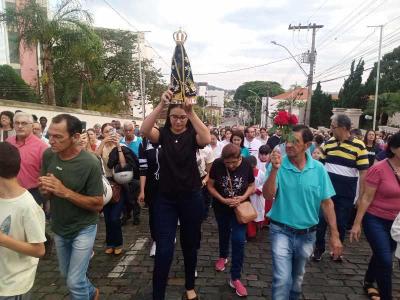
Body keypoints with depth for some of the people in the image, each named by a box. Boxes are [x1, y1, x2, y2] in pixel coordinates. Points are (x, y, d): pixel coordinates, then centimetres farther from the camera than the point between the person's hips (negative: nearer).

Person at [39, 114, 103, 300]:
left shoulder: (90, 163, -26)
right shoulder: (48, 155, -10)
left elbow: (98, 204, -21)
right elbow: (45, 192, 3)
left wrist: (65, 192, -30)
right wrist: (45, 190, -21)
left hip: (83, 228, -6)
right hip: (58, 226, 6)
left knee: (74, 282, -1)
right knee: (66, 274, 25)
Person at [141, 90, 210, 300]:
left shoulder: (192, 135, -5)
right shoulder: (163, 134, -2)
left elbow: (207, 139, -28)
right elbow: (144, 130, -24)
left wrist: (191, 111, -34)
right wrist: (161, 105, -34)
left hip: (192, 198, 0)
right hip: (166, 199, 0)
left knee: (190, 246, 17)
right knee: (164, 250, -1)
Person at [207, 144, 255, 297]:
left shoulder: (246, 165, -21)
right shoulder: (217, 164, -23)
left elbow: (251, 186, -8)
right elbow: (210, 185, -13)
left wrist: (243, 197, -26)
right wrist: (223, 200, -25)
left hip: (239, 207, -1)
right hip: (221, 207, 1)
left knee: (238, 240, -5)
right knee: (224, 233, 23)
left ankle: (235, 278, 9)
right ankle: (223, 256, 53)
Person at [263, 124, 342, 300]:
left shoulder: (318, 169, -8)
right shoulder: (278, 165, -12)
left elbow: (326, 203, -2)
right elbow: (267, 196, -21)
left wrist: (334, 235, -1)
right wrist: (274, 169, -33)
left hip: (307, 233, 3)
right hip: (281, 231, -2)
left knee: (297, 278, 22)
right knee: (282, 279, -6)